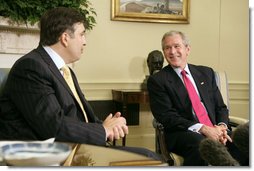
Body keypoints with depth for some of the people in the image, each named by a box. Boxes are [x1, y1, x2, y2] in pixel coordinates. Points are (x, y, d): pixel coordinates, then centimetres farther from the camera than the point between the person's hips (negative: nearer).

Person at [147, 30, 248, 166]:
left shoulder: (206, 73, 18)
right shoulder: (157, 80, 3)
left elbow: (221, 107, 18)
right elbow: (166, 116, -7)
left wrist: (222, 126, -6)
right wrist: (202, 129, -16)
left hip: (214, 130, 4)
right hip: (183, 134, -4)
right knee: (200, 144, -37)